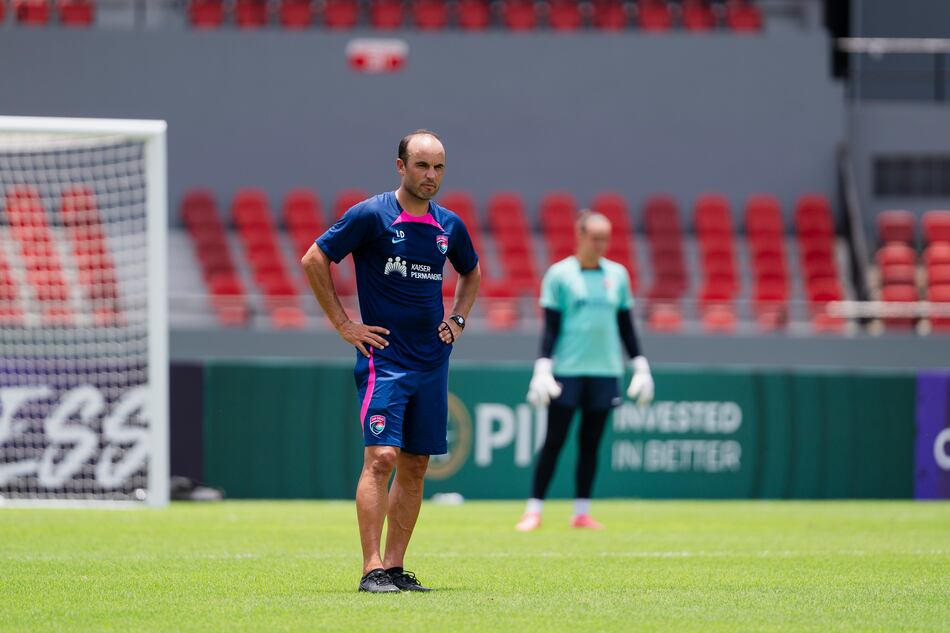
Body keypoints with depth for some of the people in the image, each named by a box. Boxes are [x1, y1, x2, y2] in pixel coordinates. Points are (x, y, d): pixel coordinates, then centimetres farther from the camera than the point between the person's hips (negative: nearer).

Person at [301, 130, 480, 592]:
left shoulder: (449, 225, 10)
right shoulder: (371, 216, -7)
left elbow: (471, 273, 29)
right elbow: (314, 260, -4)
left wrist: (458, 319, 14)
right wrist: (343, 324, -5)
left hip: (432, 360, 6)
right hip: (384, 359, -6)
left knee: (415, 466, 6)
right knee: (381, 457, -15)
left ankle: (395, 567, 11)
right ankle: (372, 570, -15)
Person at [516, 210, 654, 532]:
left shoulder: (617, 274, 10)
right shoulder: (559, 274, -1)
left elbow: (626, 326, 16)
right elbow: (551, 327, -2)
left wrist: (641, 366, 11)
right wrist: (543, 369, -9)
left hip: (605, 372, 3)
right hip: (567, 370, -3)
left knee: (590, 442, 5)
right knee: (554, 441, -3)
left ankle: (582, 512, 10)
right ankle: (534, 511, 2)